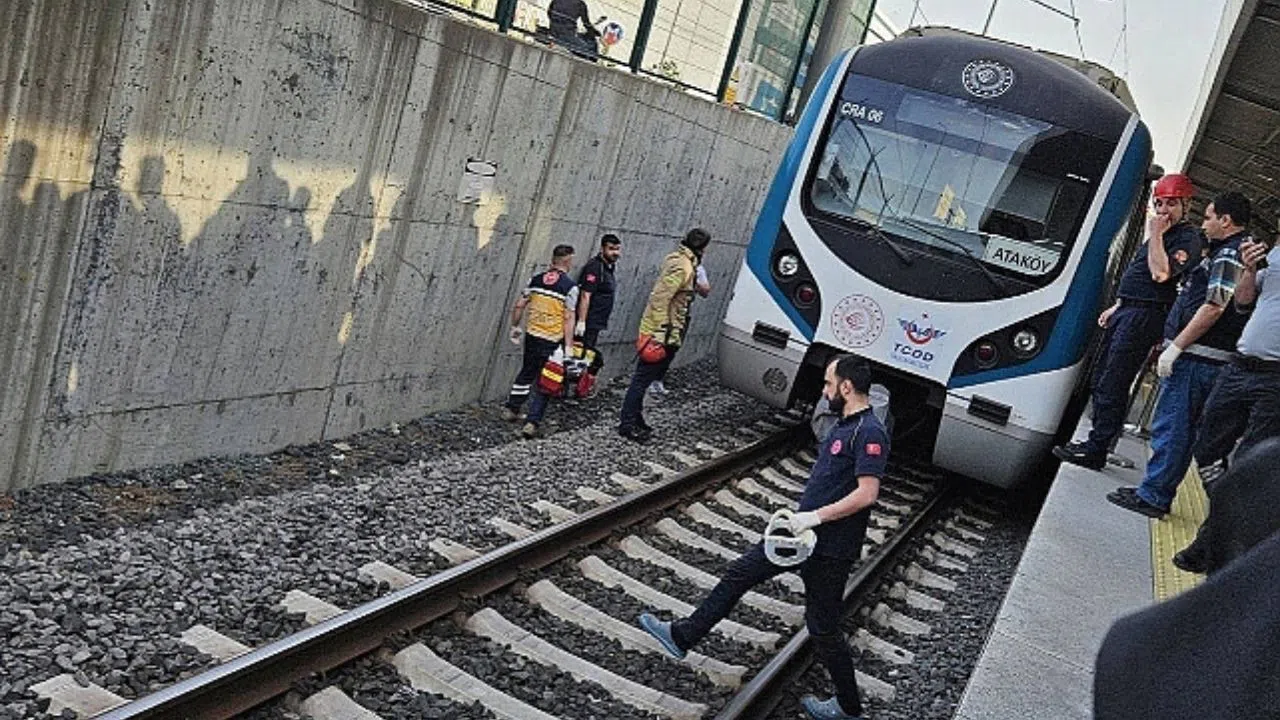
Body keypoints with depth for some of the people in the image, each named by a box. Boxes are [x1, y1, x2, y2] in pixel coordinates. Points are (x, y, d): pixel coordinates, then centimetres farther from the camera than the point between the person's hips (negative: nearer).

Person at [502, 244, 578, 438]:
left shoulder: (536, 279, 3)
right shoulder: (570, 287, -10)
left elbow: (518, 306, 5)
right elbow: (568, 319, -13)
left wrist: (514, 327, 19)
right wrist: (568, 346, -11)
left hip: (532, 335, 4)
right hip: (552, 341, -4)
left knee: (526, 372, 24)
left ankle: (511, 409, 33)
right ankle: (532, 422, 2)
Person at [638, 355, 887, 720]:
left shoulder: (870, 433, -21)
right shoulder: (844, 425, 9)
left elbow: (866, 494, -28)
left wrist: (816, 516, -24)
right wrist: (803, 517, 17)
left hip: (830, 549, -9)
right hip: (804, 531, 9)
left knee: (822, 627, 5)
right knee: (739, 573, 11)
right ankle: (682, 636, 23)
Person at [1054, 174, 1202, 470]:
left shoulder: (1187, 238, -8)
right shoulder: (1160, 233, 21)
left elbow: (1161, 273, -23)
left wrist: (1155, 235, -17)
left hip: (1144, 317, -10)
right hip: (1126, 311, 10)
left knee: (1113, 385, -10)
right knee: (1102, 379, 12)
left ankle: (1095, 450, -6)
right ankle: (1098, 438, 21)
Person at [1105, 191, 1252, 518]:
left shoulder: (1229, 255, -12)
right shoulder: (1222, 252, 20)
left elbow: (1214, 307, -21)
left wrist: (1175, 346, -20)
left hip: (1196, 356, -11)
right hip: (1204, 358, 11)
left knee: (1169, 426, -7)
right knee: (1182, 428, 13)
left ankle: (1153, 497, -3)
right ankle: (1155, 492, 20)